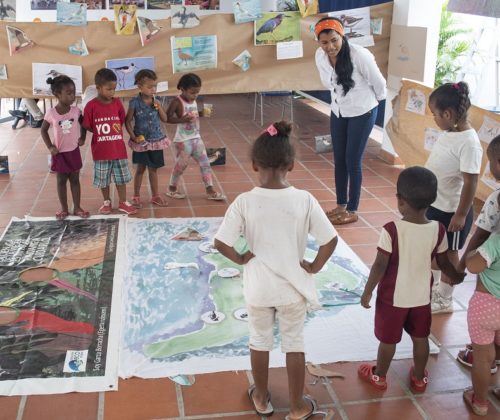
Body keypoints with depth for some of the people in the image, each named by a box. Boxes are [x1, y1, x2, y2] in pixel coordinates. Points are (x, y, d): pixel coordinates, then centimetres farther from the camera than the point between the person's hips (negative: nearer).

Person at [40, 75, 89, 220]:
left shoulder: (76, 110, -8)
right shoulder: (51, 113, -13)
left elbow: (83, 124, 10)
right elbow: (43, 130, -1)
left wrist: (82, 138, -4)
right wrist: (50, 147, -8)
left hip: (74, 151, 2)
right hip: (59, 153, -2)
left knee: (75, 180, 11)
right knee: (61, 181, 10)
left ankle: (77, 208, 21)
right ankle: (64, 209, 21)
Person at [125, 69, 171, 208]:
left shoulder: (156, 102, 0)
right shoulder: (135, 103, -12)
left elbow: (164, 119, 3)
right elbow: (128, 122, -7)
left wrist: (159, 108, -12)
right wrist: (133, 137, -15)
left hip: (156, 140, 3)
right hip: (141, 141, -3)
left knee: (153, 169, 12)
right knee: (141, 169, 7)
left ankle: (155, 196, 23)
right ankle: (136, 197, 19)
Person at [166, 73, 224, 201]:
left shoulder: (194, 101, 7)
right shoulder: (177, 102, -14)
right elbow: (167, 118, -20)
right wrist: (182, 119, -30)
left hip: (196, 138, 7)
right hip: (183, 140, -7)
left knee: (205, 163, 3)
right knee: (181, 165, 4)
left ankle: (210, 190, 7)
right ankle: (172, 189, 24)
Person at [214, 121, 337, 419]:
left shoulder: (245, 202, -17)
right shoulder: (304, 200, -16)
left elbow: (221, 243, -18)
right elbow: (330, 240, -15)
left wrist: (241, 259, -1)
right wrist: (314, 267, -1)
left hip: (258, 288, 0)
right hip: (293, 286, 0)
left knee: (260, 342, 22)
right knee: (294, 344, 18)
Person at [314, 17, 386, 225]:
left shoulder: (360, 55, -29)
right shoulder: (320, 56, -12)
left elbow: (378, 82, -12)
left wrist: (377, 99, 6)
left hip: (362, 113, -5)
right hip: (338, 112, 5)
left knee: (352, 161, 0)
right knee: (339, 160, 12)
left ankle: (352, 211, 14)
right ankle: (341, 205, 27)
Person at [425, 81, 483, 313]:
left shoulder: (469, 143, -26)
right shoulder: (448, 132, -1)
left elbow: (470, 182, -25)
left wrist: (461, 215, -21)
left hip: (451, 210, -8)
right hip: (433, 204, 8)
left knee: (448, 252, 9)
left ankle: (444, 300, 27)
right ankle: (432, 287, 43)